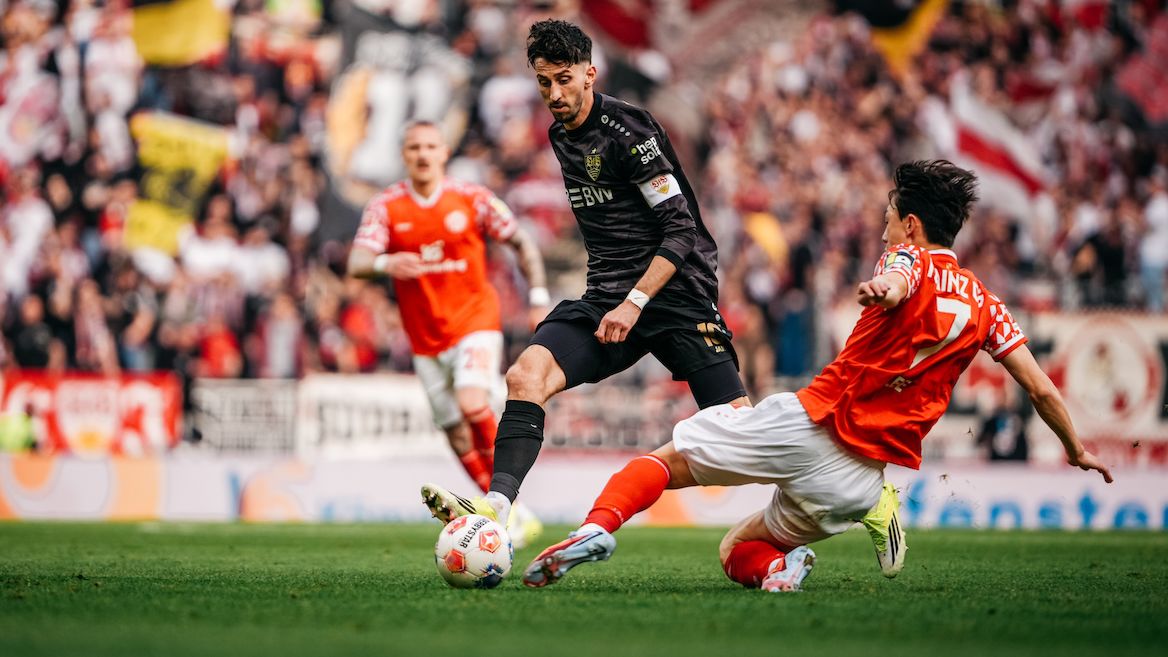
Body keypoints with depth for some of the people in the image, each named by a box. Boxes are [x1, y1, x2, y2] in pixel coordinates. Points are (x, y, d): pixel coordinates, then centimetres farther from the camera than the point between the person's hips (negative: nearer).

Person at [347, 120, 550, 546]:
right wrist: (385, 264, -37)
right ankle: (512, 519, 19)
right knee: (460, 439, 5)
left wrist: (539, 301, -2)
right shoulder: (386, 207, -2)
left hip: (475, 322, -3)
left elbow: (523, 244, 6)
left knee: (473, 404, -27)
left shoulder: (473, 199, -3)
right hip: (425, 339, 3)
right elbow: (357, 262, -15)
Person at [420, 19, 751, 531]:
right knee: (526, 375, -20)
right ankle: (497, 503, -31)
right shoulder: (560, 136, 13)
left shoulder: (626, 131, -11)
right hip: (607, 297, 7)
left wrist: (635, 302, -19)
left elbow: (682, 229, -14)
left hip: (673, 292, -7)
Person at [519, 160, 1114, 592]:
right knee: (735, 552, 22)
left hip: (808, 421, -5)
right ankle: (779, 566, -11)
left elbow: (893, 287, -25)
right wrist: (1076, 451, 34)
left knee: (668, 457, 7)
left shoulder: (909, 260, 2)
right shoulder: (984, 303, 16)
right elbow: (1041, 389, 18)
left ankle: (597, 528, -21)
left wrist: (881, 289, -49)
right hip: (858, 477, 5)